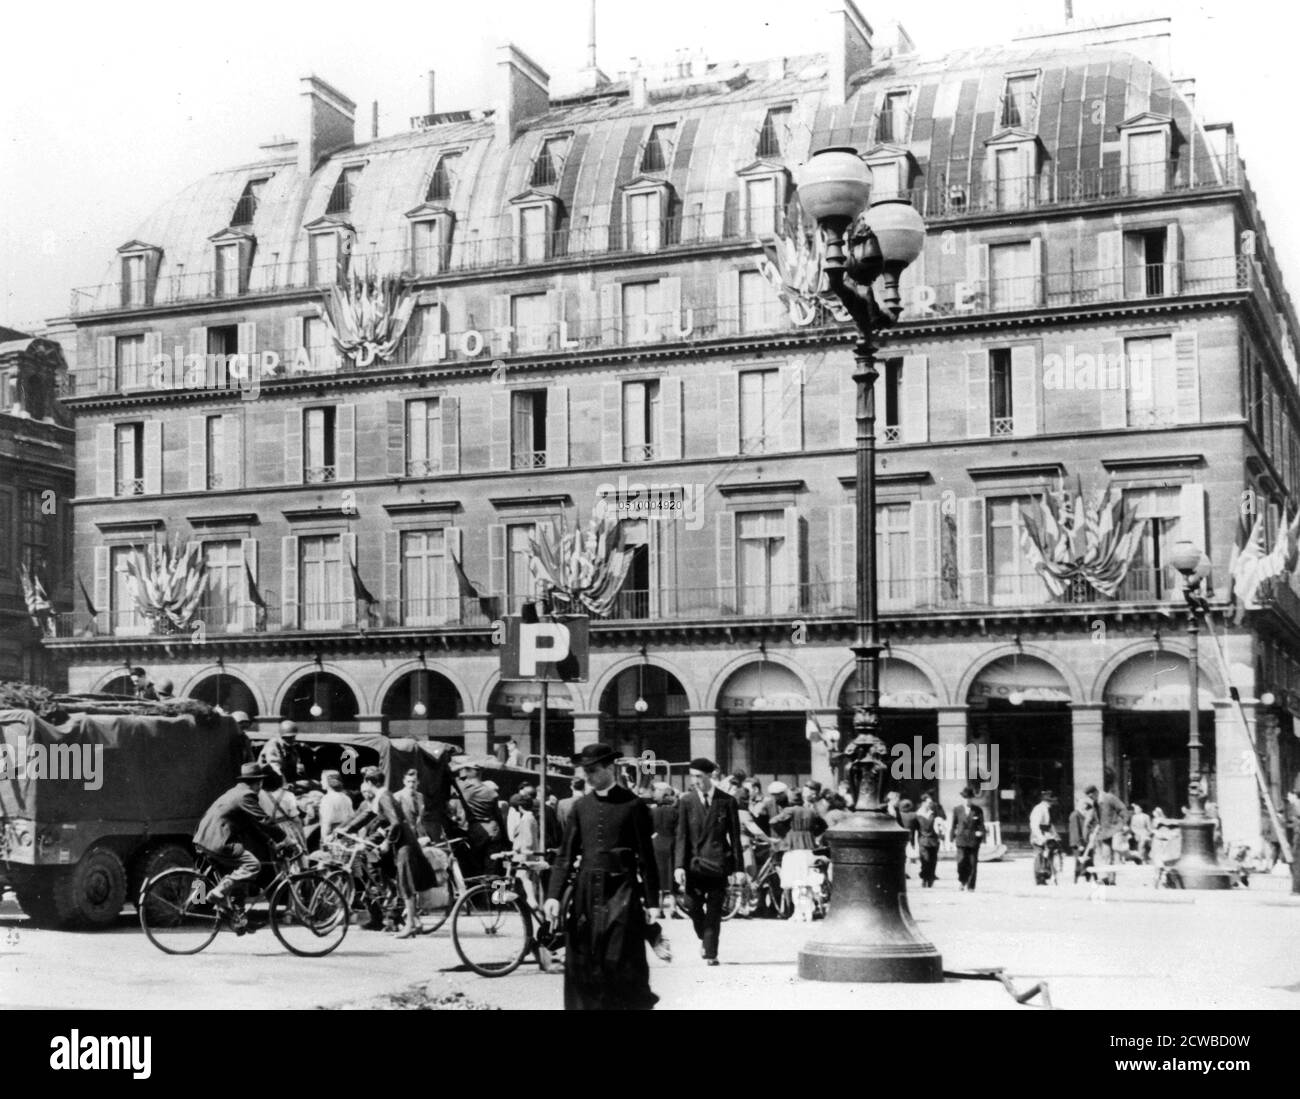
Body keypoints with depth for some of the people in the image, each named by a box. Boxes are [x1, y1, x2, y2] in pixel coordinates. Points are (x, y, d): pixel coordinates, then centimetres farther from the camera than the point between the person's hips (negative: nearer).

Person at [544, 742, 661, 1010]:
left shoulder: (632, 805, -3)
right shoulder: (580, 806, 9)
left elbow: (646, 856, -2)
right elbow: (565, 855, 9)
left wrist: (651, 902, -4)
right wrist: (553, 895, -1)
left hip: (621, 891, -4)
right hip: (586, 890, 4)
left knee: (623, 963, -7)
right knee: (582, 965, 5)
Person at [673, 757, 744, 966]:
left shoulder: (727, 801, 1)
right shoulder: (687, 801, 4)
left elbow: (735, 836, 4)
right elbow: (682, 836, 3)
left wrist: (738, 868, 1)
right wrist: (679, 865, -7)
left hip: (718, 863, -1)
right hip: (694, 862, 1)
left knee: (714, 911, -3)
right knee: (695, 908, 2)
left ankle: (711, 953, 4)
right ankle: (705, 939, 29)